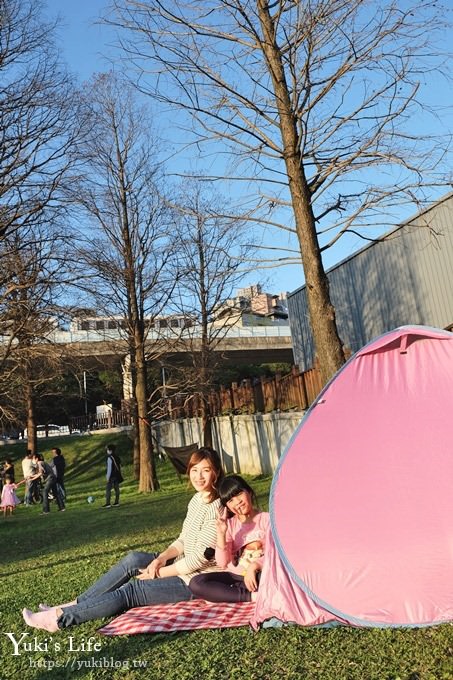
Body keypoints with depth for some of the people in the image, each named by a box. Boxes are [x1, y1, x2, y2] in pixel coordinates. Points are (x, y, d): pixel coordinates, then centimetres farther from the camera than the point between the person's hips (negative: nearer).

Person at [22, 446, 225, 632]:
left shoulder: (215, 508, -23)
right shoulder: (196, 500, 6)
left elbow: (200, 557, -22)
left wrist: (159, 574, -13)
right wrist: (161, 559, -8)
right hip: (184, 565, 8)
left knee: (133, 590, -13)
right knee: (133, 560, -5)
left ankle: (60, 618, -6)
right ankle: (76, 604, 2)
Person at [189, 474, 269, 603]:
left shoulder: (266, 519, 1)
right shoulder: (229, 524, 8)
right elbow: (223, 563, -1)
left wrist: (254, 566, -24)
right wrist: (221, 534, -14)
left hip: (260, 575, -3)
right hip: (235, 576, 3)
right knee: (196, 583, -22)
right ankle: (252, 596, -23)